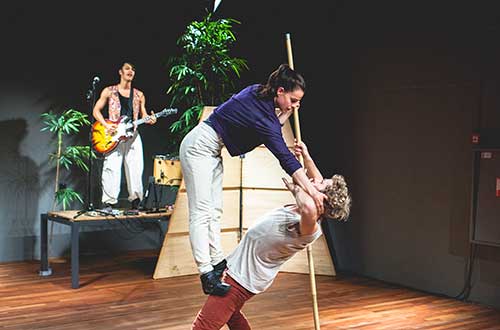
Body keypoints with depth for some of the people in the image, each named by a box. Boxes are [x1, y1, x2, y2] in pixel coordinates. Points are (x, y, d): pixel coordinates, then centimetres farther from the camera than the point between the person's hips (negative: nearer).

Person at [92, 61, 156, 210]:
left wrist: (149, 120, -7)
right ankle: (109, 203, -4)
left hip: (132, 135, 3)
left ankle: (135, 201, 4)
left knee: (135, 168, -4)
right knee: (112, 169, -9)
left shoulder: (139, 95, 15)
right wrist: (106, 125, -9)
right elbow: (96, 110, 7)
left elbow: (143, 115, 17)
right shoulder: (109, 91, 8)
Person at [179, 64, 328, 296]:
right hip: (198, 146, -10)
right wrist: (311, 191, -33)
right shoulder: (262, 114, -24)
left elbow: (271, 130, 14)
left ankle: (217, 264, 8)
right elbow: (285, 158, -30)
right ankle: (207, 276, -17)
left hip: (211, 151, 10)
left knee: (214, 211, 6)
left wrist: (286, 113, -1)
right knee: (201, 212, -14)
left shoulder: (258, 92, 2)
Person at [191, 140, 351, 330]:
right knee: (230, 314, 33)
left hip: (241, 278, -10)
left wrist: (295, 188, -37)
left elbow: (309, 209, -58)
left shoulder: (309, 228, -31)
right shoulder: (301, 216, -4)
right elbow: (318, 181, 17)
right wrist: (305, 155, 7)